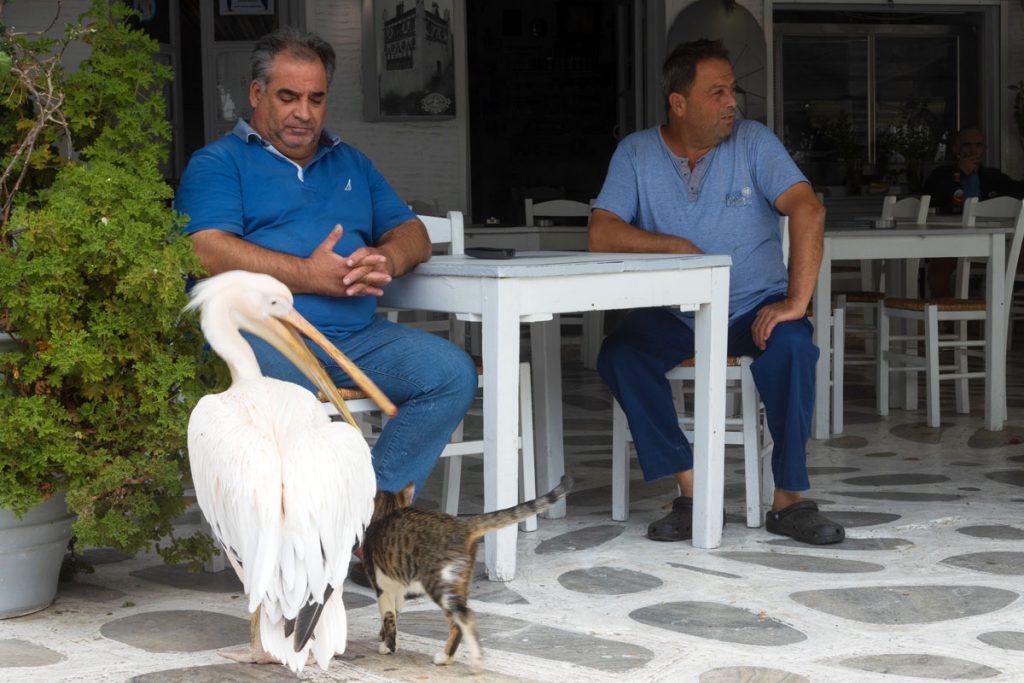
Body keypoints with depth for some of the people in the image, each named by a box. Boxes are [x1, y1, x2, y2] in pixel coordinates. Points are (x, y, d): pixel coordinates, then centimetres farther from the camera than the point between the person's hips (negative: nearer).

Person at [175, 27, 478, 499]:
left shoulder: (351, 163, 28)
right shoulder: (218, 162, 9)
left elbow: (414, 236, 20)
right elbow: (208, 252, -8)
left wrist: (386, 261, -6)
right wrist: (311, 276, -14)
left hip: (357, 336, 6)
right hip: (258, 331, -5)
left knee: (452, 372, -18)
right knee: (283, 391, -39)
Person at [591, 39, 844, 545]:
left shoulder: (753, 142, -4)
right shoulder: (636, 153, 1)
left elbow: (808, 211, -16)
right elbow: (601, 235, -8)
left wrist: (796, 301, -27)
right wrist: (673, 246, -19)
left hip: (753, 308, -1)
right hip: (672, 314, 1)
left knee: (791, 346, -32)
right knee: (618, 355, -27)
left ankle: (790, 498, -20)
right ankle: (692, 493, -22)